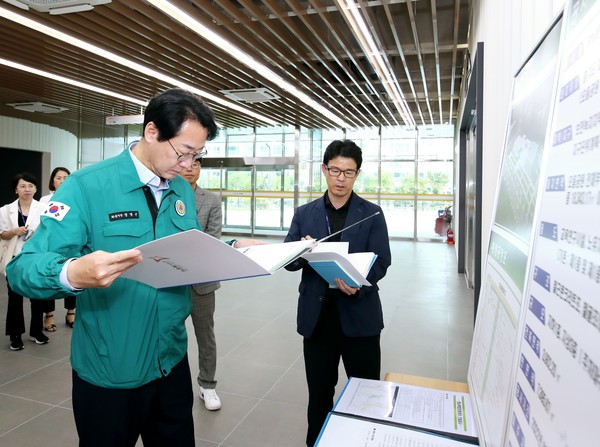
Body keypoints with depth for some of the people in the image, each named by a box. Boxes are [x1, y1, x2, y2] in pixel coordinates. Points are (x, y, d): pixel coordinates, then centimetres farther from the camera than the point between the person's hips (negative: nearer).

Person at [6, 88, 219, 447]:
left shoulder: (183, 191, 2)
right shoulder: (86, 187, -16)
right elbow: (22, 268, -21)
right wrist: (73, 274, -42)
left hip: (172, 361, 5)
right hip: (109, 373, -4)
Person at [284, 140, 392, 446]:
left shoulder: (372, 214, 2)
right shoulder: (304, 214, 6)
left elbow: (381, 263, -6)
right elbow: (288, 261, 0)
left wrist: (359, 284, -26)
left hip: (359, 315, -1)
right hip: (316, 315, 2)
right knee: (319, 393, 15)